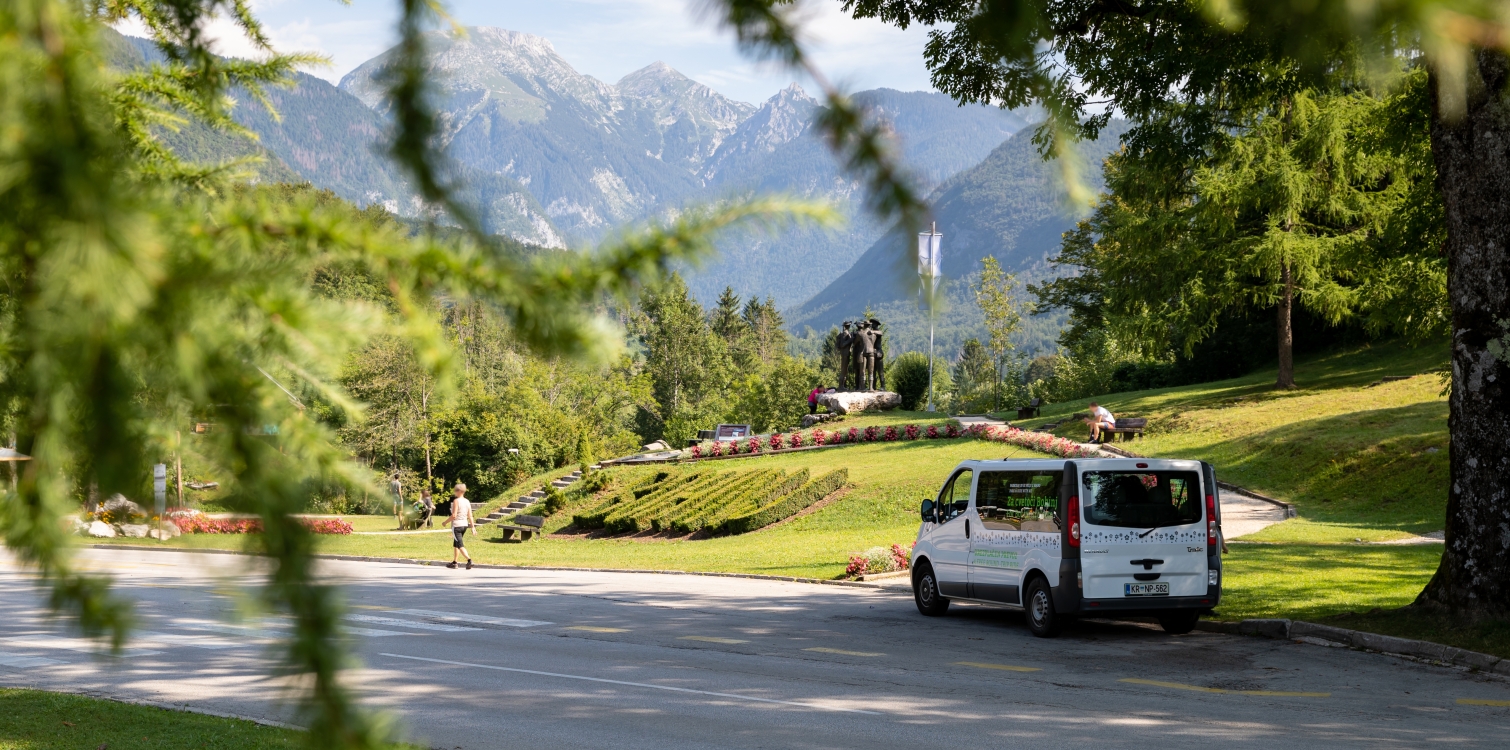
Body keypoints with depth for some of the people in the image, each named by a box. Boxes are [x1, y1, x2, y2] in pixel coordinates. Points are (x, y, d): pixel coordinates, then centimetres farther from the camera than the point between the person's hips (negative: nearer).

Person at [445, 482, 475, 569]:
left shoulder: (456, 501, -14)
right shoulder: (467, 501, 6)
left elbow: (454, 516, -18)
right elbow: (470, 516, 5)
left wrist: (445, 522, -5)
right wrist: (473, 527, 8)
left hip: (456, 525, -8)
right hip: (465, 525, 8)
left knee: (460, 545, -10)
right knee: (455, 544, 21)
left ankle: (469, 559, -28)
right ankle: (454, 562, 27)